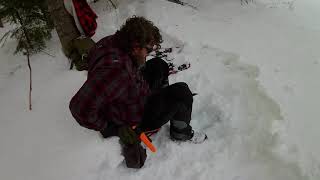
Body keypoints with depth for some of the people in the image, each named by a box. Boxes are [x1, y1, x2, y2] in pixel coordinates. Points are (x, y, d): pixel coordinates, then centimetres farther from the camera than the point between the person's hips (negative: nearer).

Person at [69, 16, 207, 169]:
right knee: (181, 92, -10)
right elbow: (80, 108, -40)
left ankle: (161, 98, 33)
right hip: (136, 123, -8)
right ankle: (181, 132, 15)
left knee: (158, 65, 13)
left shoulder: (114, 43, -14)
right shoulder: (114, 69, -41)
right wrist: (109, 129, -27)